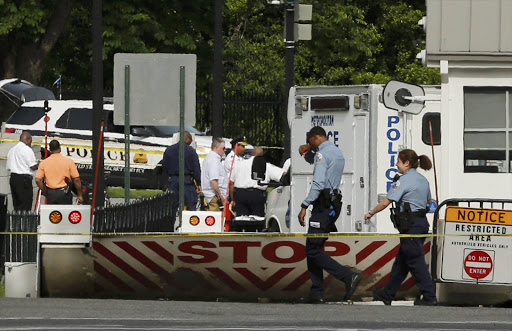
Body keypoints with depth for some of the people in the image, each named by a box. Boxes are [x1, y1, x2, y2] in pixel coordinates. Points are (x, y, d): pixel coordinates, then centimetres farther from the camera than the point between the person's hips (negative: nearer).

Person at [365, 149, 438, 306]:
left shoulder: (404, 180, -13)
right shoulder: (422, 180, 13)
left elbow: (386, 202, -16)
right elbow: (429, 200, 27)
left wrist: (371, 213, -3)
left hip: (411, 225, -9)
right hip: (422, 222, 9)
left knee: (415, 261, -6)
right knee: (401, 260, 16)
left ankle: (429, 297, -9)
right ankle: (388, 293, 24)